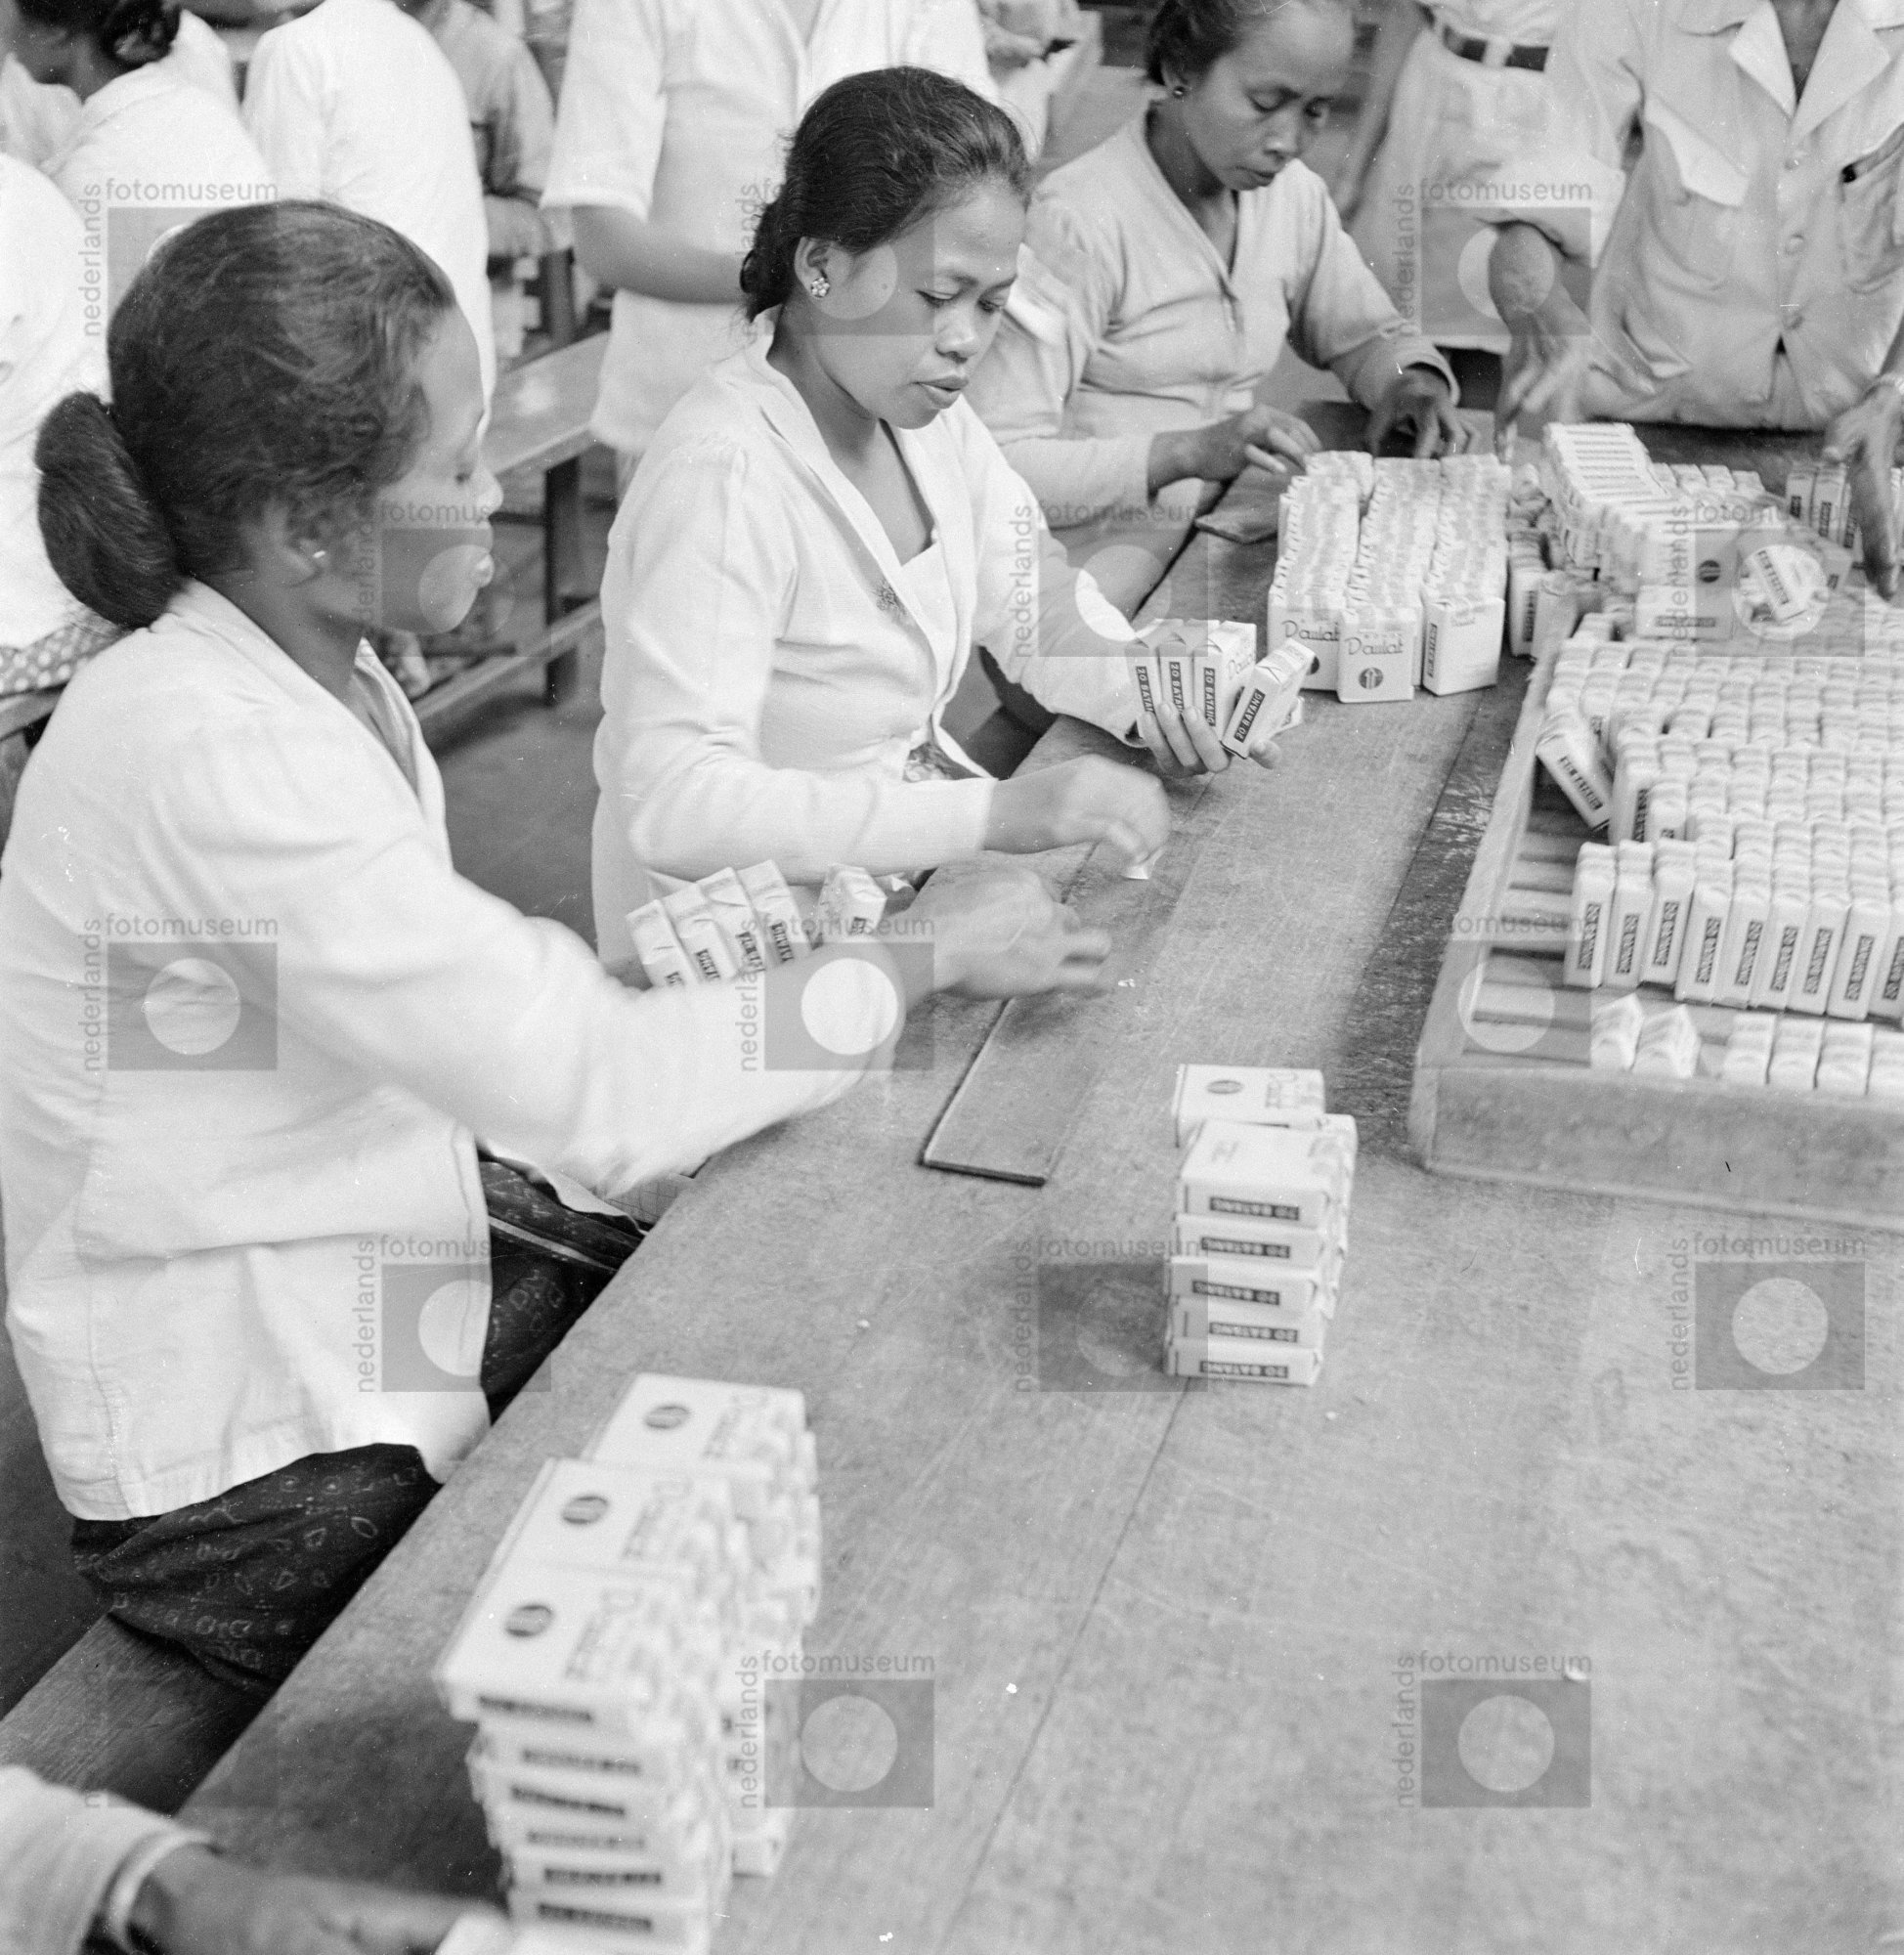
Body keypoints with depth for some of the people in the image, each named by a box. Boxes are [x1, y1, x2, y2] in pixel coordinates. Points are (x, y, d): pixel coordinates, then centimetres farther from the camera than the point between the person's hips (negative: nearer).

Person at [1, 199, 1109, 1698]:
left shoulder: (318, 674, 0)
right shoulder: (205, 754, -29)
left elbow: (492, 1003, 4)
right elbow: (591, 1090, -29)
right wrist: (925, 958, -18)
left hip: (404, 1264, 8)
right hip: (269, 1475, -7)